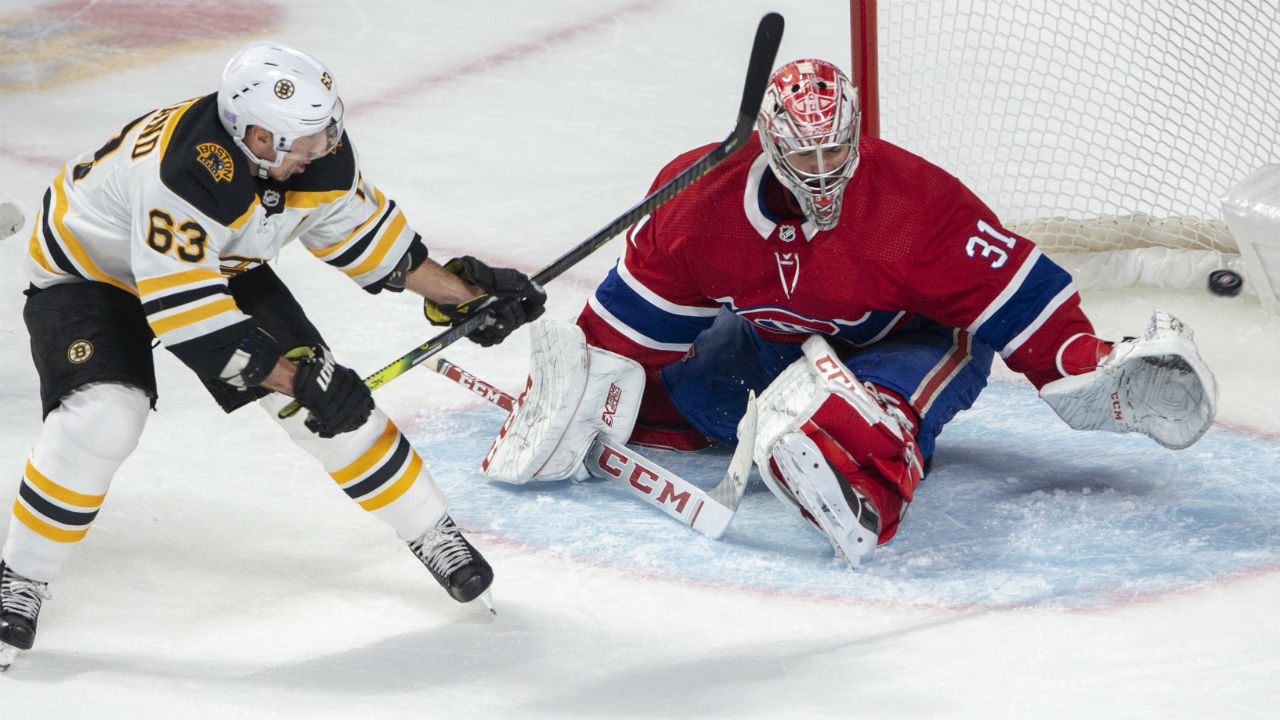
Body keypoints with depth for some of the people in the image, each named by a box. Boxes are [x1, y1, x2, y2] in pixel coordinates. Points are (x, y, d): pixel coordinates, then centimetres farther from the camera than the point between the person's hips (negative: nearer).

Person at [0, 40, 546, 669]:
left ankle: (430, 532, 14)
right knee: (101, 420, -29)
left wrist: (463, 294, 1)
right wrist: (294, 380, -39)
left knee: (329, 391, -4)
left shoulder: (320, 153, -20)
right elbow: (184, 313, -41)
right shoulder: (187, 174, -43)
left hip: (221, 264, 6)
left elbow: (359, 229, 2)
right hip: (88, 269, -6)